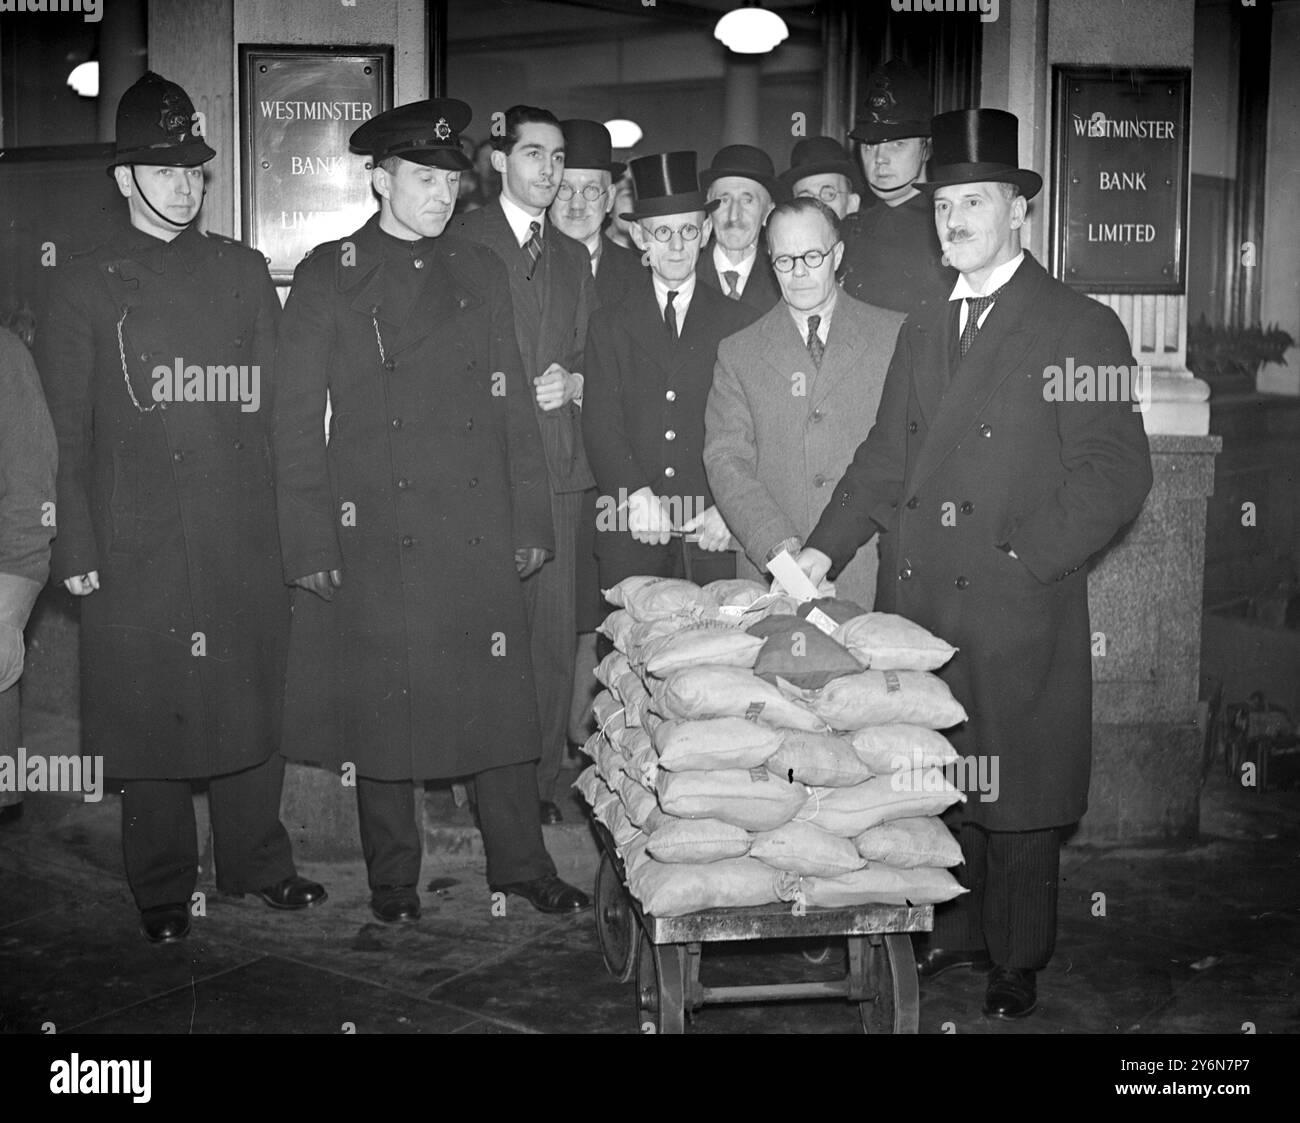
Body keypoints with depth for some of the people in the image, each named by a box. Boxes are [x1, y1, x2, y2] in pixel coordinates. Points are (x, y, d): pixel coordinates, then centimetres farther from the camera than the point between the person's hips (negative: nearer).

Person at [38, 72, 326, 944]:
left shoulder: (245, 272, 11)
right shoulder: (85, 286, 5)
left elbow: (277, 403, 9)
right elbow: (65, 432, 1)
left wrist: (292, 523, 2)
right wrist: (76, 548, -6)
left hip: (245, 543, 2)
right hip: (136, 549, -2)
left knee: (253, 704, 8)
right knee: (150, 717, 5)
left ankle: (258, 861, 26)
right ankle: (164, 889, 20)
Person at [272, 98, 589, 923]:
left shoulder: (481, 272, 12)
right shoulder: (329, 274, 3)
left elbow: (514, 405, 11)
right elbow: (297, 416, 0)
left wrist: (531, 522, 6)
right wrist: (310, 542, -6)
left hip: (480, 533, 2)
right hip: (373, 536, -2)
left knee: (500, 697, 5)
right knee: (381, 705, 5)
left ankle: (521, 862, 19)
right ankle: (393, 877, 21)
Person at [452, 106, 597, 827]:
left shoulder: (573, 256, 21)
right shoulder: (459, 242, 4)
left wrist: (569, 383, 1)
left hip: (559, 463, 5)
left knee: (556, 627, 2)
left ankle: (540, 779, 12)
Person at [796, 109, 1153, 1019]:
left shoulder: (1080, 327, -4)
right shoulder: (921, 335, 16)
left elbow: (1115, 474, -11)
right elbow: (886, 460, 15)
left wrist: (1018, 560, -17)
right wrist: (826, 548, 2)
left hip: (1016, 616, -5)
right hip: (916, 607, 5)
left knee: (1015, 796, 5)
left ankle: (1016, 963, 22)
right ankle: (953, 933, 29)